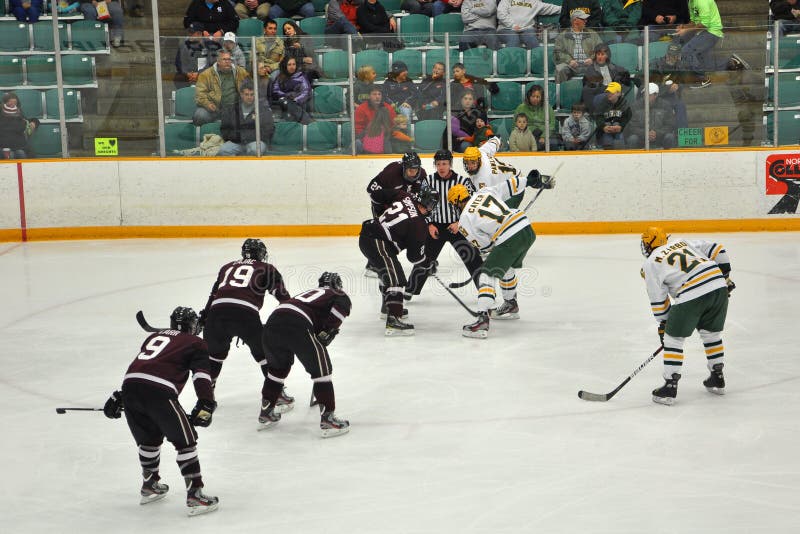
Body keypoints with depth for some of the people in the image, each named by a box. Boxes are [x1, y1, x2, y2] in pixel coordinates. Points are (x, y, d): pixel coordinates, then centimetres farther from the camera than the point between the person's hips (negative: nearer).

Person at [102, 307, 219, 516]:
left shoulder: (154, 336, 33)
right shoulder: (195, 343, 17)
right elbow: (201, 375, 3)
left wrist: (118, 397, 38)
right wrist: (206, 405, -2)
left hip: (129, 385, 6)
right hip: (158, 391, -6)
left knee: (149, 438, 26)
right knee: (185, 441, 5)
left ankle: (149, 486, 40)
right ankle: (195, 495, 2)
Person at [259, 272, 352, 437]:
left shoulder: (308, 293, 41)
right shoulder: (340, 296, 22)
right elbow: (340, 308, -2)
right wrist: (326, 332, 6)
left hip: (272, 321, 7)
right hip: (297, 326, -7)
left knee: (278, 367, 30)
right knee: (321, 369, 8)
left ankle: (266, 414, 35)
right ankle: (327, 419, 3)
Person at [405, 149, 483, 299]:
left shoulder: (463, 181, -8)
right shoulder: (429, 181, -2)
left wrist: (460, 223, -14)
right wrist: (429, 225, -4)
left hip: (458, 226, -2)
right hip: (435, 226, 2)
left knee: (472, 258, -9)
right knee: (424, 259, 3)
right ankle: (410, 290, 16)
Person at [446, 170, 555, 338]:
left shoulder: (464, 220, 2)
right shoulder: (485, 191, 17)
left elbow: (483, 246, 4)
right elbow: (510, 186, 17)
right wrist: (533, 180, 26)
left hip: (509, 239, -8)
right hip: (527, 229, 8)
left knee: (486, 275, -5)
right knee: (507, 266, 31)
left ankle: (482, 320, -19)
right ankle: (511, 306, 45)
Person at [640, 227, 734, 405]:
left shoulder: (651, 264, 10)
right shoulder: (682, 242, 25)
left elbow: (658, 301, 11)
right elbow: (716, 249, 19)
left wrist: (663, 323, 23)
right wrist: (726, 276, 26)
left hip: (692, 295, -6)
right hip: (719, 287, 6)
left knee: (673, 337, 9)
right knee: (711, 333, 24)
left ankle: (670, 386, 7)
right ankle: (717, 379, 32)